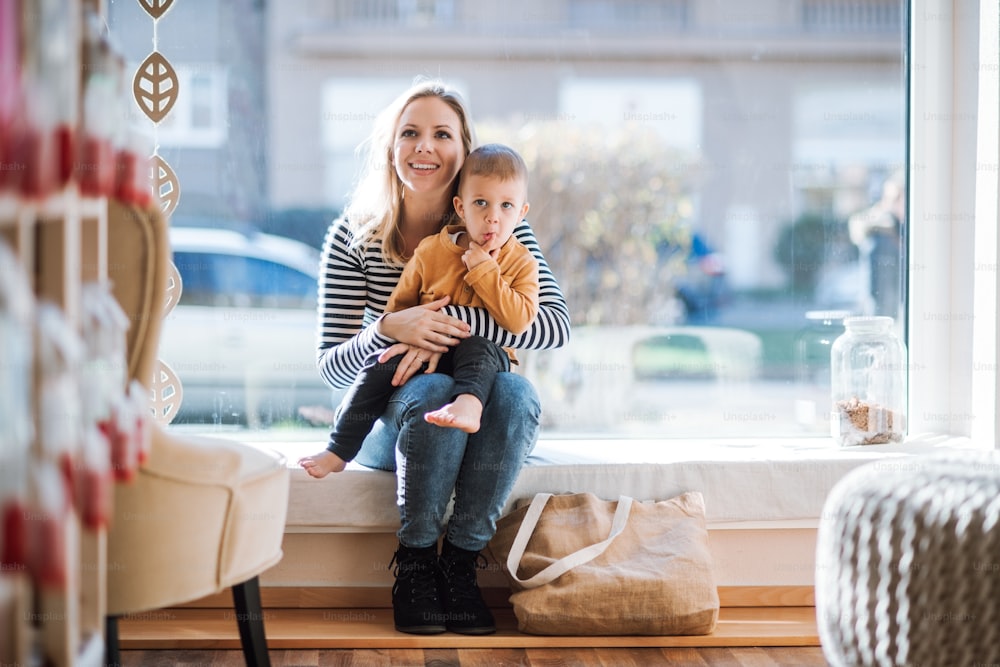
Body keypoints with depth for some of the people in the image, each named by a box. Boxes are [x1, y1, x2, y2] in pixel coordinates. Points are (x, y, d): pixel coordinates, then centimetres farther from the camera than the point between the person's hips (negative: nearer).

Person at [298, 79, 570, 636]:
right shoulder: (354, 236, -7)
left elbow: (557, 324, -17)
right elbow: (331, 366, -10)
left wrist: (453, 322, -29)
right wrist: (389, 329, -31)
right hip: (391, 420, -1)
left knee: (516, 393, -32)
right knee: (433, 393, -34)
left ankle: (461, 559, -19)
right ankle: (414, 564, -17)